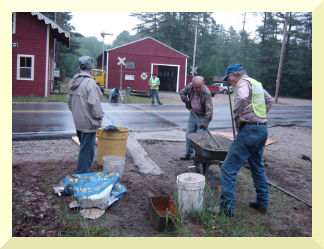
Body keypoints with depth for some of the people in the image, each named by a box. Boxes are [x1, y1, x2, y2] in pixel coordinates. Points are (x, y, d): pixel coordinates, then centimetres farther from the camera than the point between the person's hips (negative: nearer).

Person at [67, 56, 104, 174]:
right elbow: (94, 103, -22)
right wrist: (99, 117, -9)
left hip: (78, 121, 9)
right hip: (88, 122, -9)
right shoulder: (89, 82, -19)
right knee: (87, 150, 0)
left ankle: (81, 172, 35)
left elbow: (69, 101, 18)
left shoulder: (73, 81, 10)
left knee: (84, 147, 23)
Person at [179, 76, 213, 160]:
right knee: (189, 135, 10)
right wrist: (186, 102, -4)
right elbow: (182, 92, 9)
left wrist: (206, 121, -39)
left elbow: (209, 109, -31)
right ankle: (189, 154, 24)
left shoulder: (206, 93, -28)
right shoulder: (190, 86, -12)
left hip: (202, 117, -5)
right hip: (193, 114, 6)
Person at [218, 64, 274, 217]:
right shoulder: (256, 83, 19)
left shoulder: (243, 83, -9)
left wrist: (236, 117, -17)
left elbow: (242, 98, -32)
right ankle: (262, 203, 30)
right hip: (262, 129, 10)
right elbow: (269, 100, 32)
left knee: (228, 168, -7)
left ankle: (227, 208, -5)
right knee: (258, 168, 21)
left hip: (250, 130, -10)